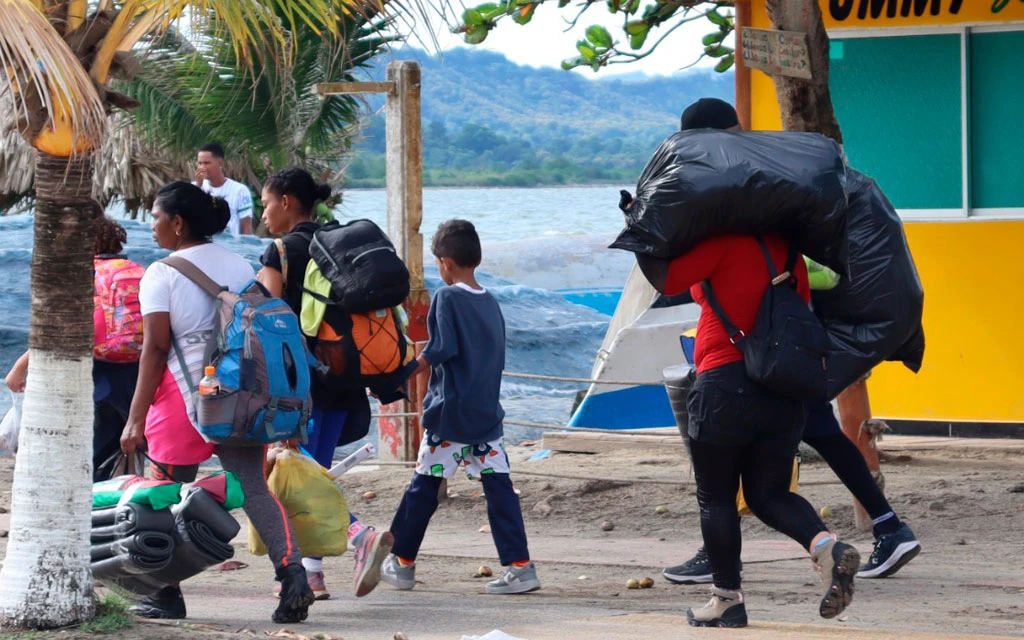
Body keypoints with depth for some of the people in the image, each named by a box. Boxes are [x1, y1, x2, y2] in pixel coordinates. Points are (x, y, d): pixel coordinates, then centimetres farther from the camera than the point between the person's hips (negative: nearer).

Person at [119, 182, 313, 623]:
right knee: (253, 486, 0)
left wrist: (136, 418, -11)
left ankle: (167, 594, 12)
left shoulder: (162, 274, -6)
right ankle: (292, 571, -19)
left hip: (183, 394, -5)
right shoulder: (242, 268, 11)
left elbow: (155, 347, -12)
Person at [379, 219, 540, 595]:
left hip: (448, 413, -6)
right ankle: (520, 567, -6)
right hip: (487, 415, 6)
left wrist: (405, 375, -8)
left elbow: (441, 350, -17)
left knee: (423, 487, 6)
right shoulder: (491, 304, 11)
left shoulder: (447, 298, -9)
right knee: (499, 487, 2)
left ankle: (402, 564, 15)